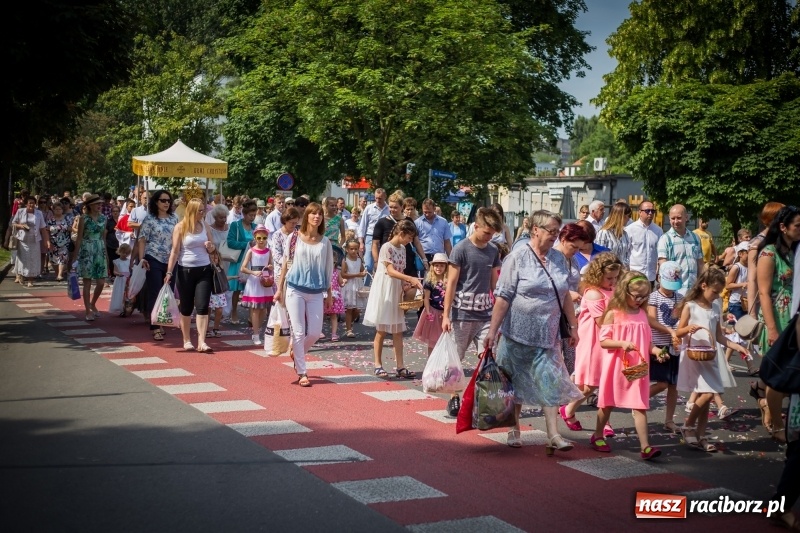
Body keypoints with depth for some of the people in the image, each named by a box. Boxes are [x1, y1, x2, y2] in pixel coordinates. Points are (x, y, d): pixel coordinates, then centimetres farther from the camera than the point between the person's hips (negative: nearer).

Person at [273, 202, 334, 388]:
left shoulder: (325, 242, 4)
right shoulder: (295, 237, -1)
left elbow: (328, 268, 9)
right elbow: (285, 263, 3)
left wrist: (329, 293, 8)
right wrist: (279, 288, 1)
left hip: (316, 292, 2)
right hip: (295, 289, -2)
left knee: (315, 332, 2)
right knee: (299, 331, -3)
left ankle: (297, 354, 32)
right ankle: (302, 373, 5)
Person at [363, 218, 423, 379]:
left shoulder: (402, 249, 12)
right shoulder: (386, 247, -12)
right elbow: (391, 271, -20)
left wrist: (408, 284, -3)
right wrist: (411, 279, -28)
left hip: (397, 293, 7)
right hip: (384, 292, -7)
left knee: (398, 331, 4)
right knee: (381, 331, 0)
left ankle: (400, 367, 4)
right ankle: (378, 365, 8)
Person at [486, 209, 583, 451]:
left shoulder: (559, 259, 7)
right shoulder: (517, 258, -9)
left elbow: (565, 295, 15)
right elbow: (502, 297, -12)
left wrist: (573, 325, 15)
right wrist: (492, 331, -15)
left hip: (548, 334, 4)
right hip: (519, 333, -4)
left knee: (550, 382, -2)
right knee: (517, 383, 10)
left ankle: (553, 435, -1)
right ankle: (514, 429, 25)